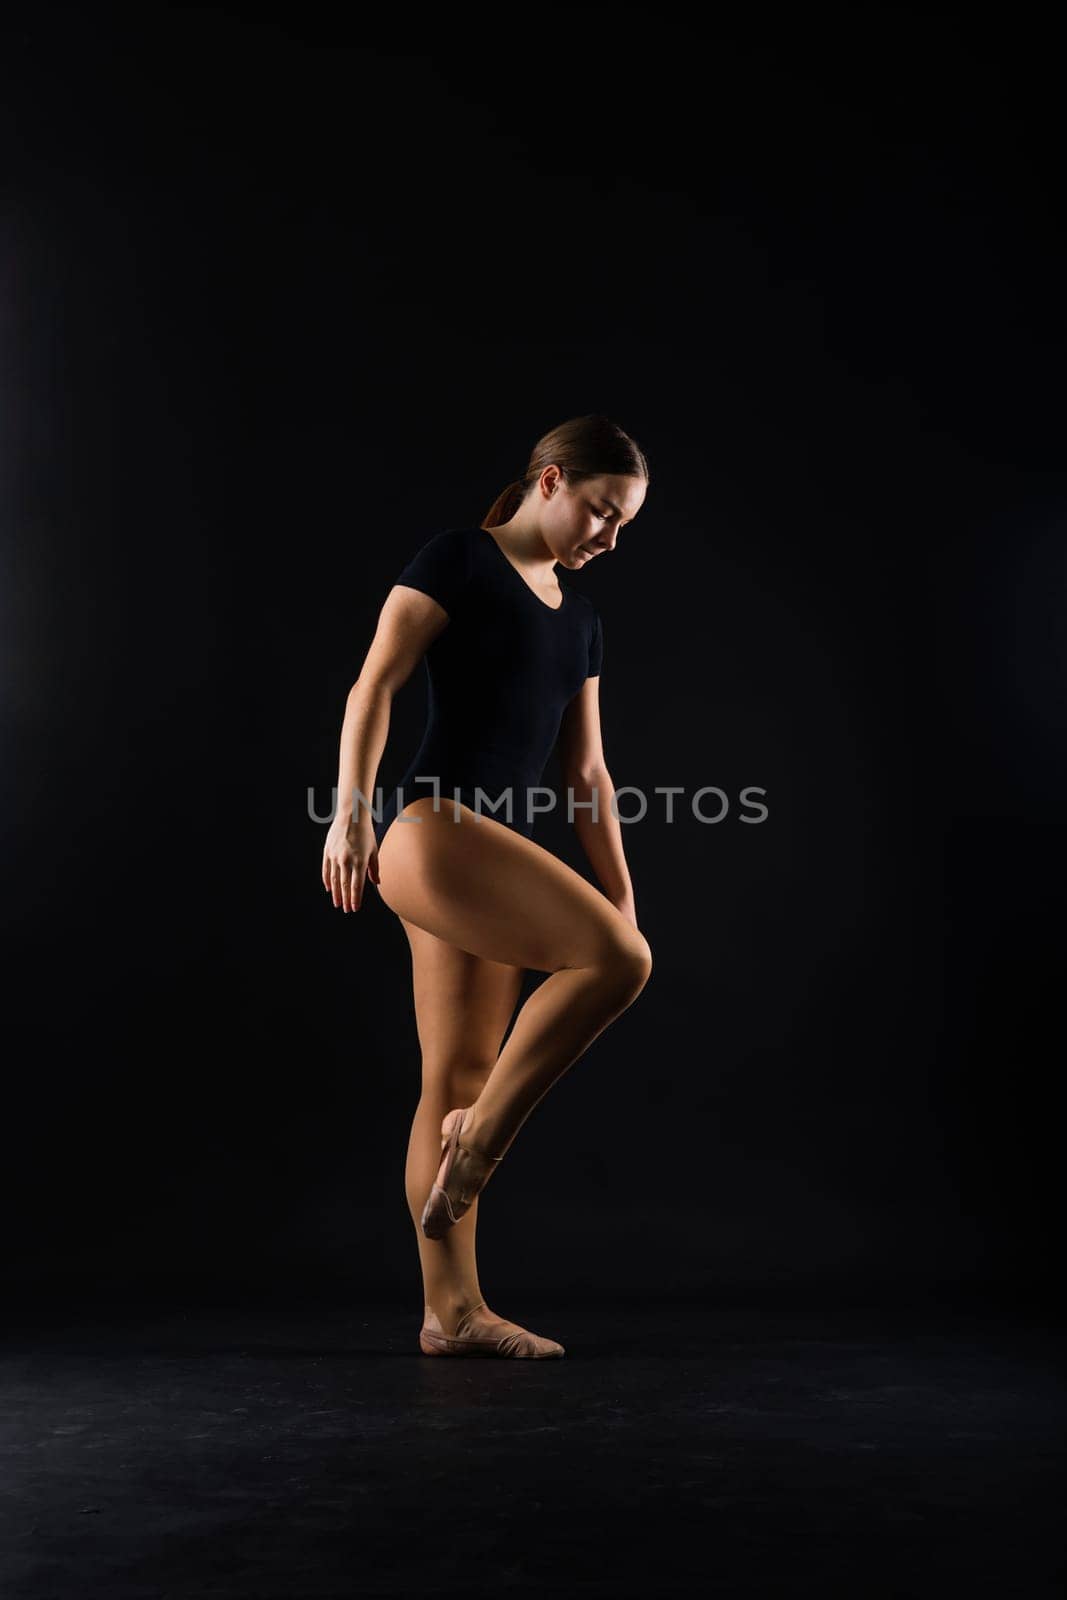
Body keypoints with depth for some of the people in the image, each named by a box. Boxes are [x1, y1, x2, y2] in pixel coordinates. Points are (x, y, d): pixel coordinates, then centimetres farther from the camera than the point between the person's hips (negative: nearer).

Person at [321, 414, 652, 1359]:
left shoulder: (580, 617, 21)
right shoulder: (459, 559, 0)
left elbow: (587, 772, 20)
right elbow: (376, 684, -8)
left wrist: (622, 899, 16)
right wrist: (351, 808, -19)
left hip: (499, 855, 8)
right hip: (435, 829, -8)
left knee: (460, 1082, 8)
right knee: (616, 960, -22)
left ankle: (453, 1312, 14)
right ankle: (482, 1139, -7)